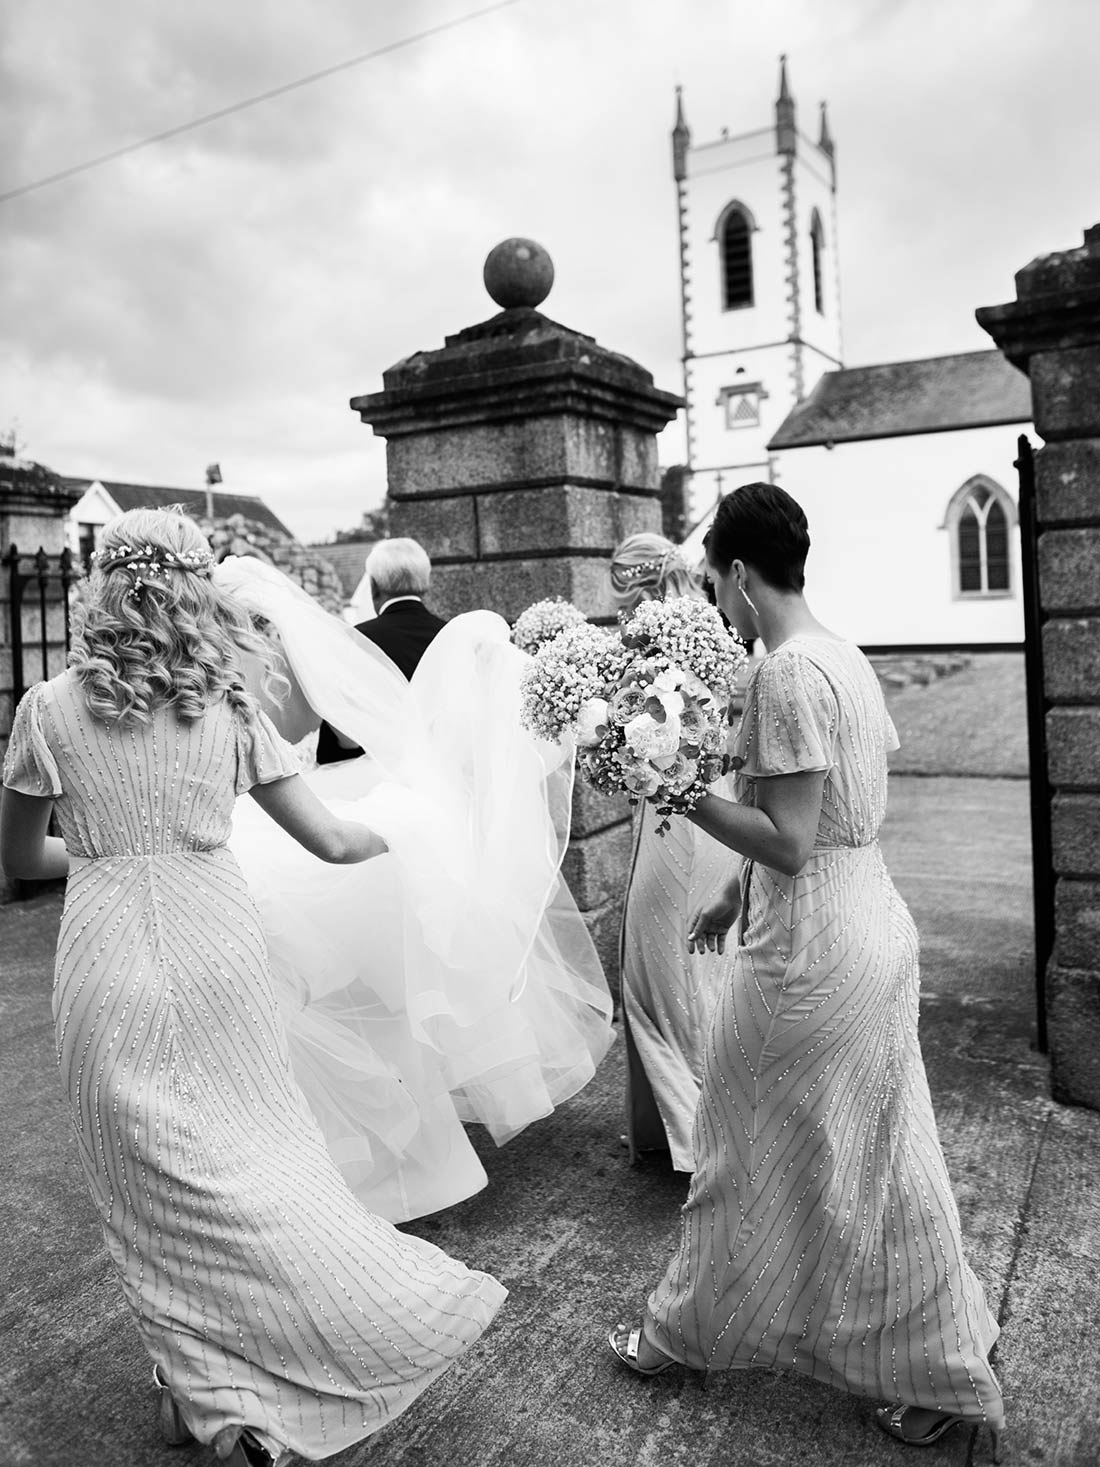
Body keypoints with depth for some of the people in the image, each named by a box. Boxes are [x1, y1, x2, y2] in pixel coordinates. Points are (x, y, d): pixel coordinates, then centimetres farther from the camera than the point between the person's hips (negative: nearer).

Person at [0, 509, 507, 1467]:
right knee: (252, 1144, 18)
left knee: (153, 1175, 14)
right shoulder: (228, 705, -1)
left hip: (111, 961, -1)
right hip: (218, 943, 1)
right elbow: (330, 841, 0)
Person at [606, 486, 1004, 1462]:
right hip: (876, 924, 9)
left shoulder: (787, 672, -21)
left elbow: (788, 844, -23)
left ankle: (693, 1330, 34)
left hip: (812, 950, -9)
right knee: (877, 1151, 21)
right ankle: (944, 1364, 38)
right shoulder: (847, 658, 9)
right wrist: (739, 896, 20)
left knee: (758, 1146, 10)